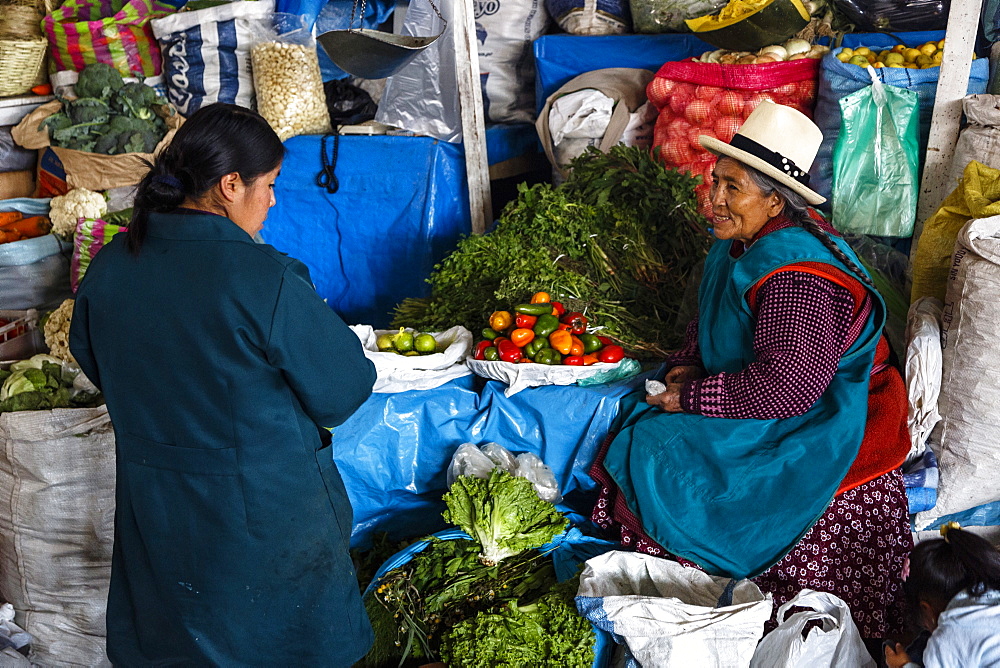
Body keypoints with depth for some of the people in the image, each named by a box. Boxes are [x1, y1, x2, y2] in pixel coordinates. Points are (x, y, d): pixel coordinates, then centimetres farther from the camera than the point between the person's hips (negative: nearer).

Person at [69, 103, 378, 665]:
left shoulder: (107, 269, -7)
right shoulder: (268, 280, -25)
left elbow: (94, 365, 10)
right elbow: (343, 390, -16)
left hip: (152, 509, 6)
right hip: (267, 517, -5)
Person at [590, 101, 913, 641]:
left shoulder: (795, 275, -30)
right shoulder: (741, 242, 1)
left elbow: (788, 387, -34)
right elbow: (710, 315, 17)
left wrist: (693, 398, -24)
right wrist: (687, 368, -2)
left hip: (818, 430, -10)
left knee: (664, 457, -14)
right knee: (648, 431, 6)